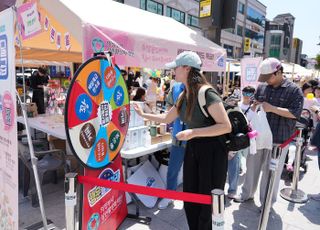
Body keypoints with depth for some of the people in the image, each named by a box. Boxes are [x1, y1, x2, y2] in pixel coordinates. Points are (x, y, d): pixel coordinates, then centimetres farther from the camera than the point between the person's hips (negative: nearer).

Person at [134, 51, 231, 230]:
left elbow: (226, 126, -24)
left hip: (212, 151, -7)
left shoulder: (207, 94, -20)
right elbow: (167, 118, 18)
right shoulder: (184, 96, 5)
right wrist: (143, 114, 20)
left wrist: (193, 132, -28)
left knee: (207, 203, 8)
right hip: (193, 149, 8)